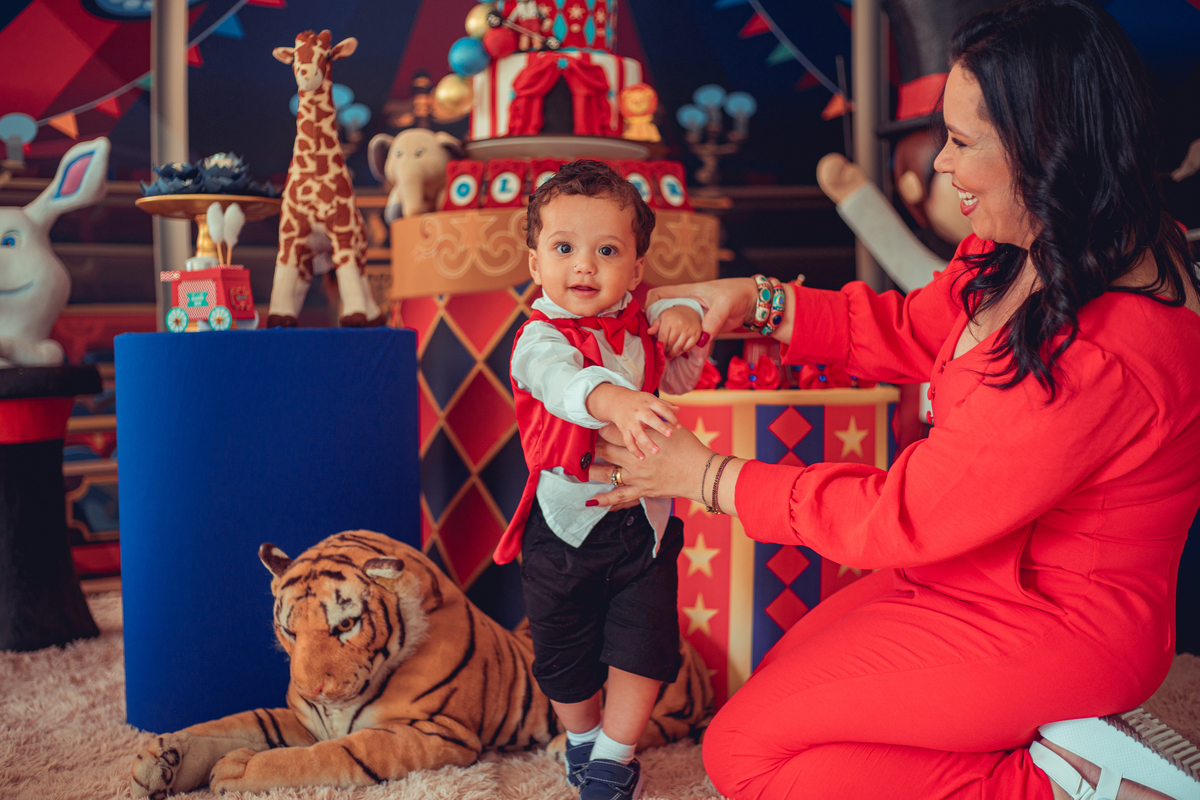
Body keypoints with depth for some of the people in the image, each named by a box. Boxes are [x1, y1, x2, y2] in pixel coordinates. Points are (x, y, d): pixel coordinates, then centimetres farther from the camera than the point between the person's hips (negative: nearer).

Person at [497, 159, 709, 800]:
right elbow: (561, 378, -41)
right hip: (565, 525, -3)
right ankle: (582, 737, 42)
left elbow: (678, 377, 17)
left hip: (642, 516, 3)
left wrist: (685, 321, -5)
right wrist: (613, 398, -63)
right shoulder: (540, 338, -17)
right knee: (563, 650, 14)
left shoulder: (642, 324, 0)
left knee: (644, 644, 3)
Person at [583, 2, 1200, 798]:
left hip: (1052, 630, -9)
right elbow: (913, 329, 12)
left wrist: (707, 475, -15)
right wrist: (757, 302, 1)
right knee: (776, 687, 14)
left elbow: (903, 513, -25)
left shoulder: (1100, 359, -32)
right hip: (975, 575, 9)